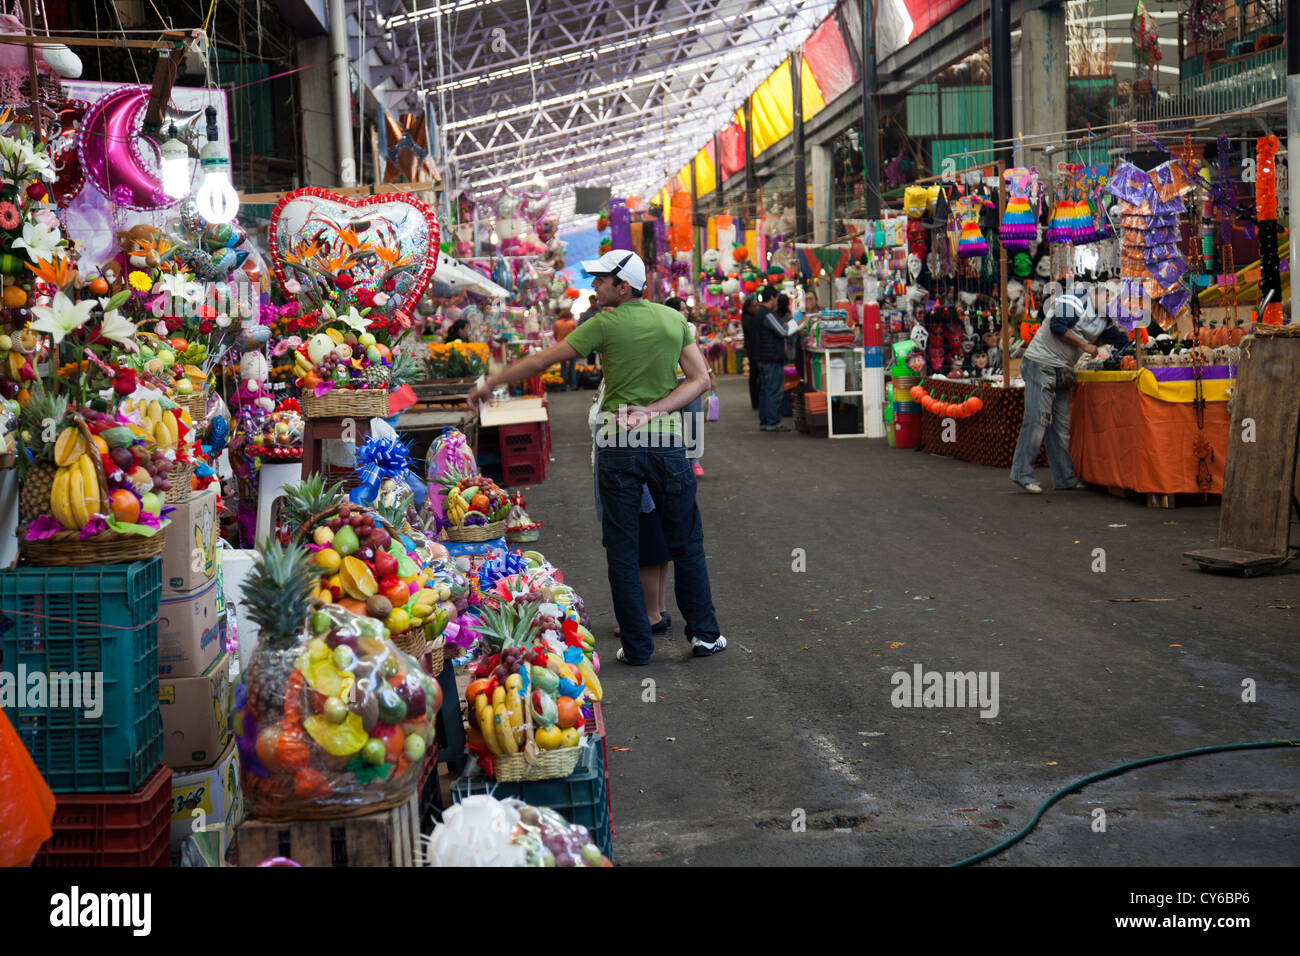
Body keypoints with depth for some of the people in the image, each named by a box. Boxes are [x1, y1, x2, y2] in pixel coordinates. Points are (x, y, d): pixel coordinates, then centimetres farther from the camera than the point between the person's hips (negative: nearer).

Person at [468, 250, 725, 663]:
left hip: (617, 443, -2)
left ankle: (637, 645, 8)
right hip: (667, 440, 3)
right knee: (686, 542, 12)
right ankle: (705, 635, 14)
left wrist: (489, 384, 9)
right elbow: (700, 378, 2)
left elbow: (540, 361, -2)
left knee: (622, 547, 6)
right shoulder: (674, 320, 6)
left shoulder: (606, 323, -5)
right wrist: (654, 410, -7)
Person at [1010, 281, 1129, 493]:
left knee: (1062, 425, 10)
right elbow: (1057, 325, -19)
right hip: (1041, 363, -9)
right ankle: (1022, 473, -9)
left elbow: (1121, 339, 18)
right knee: (1037, 419, -12)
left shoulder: (1105, 319, 16)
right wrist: (1084, 345, -14)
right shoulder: (1077, 298, -11)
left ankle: (1064, 477, 14)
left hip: (1063, 371, 9)